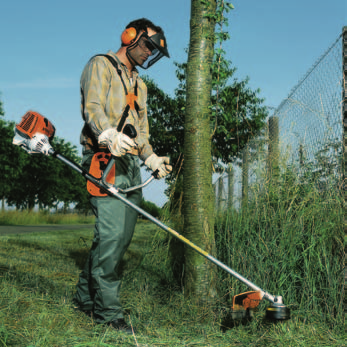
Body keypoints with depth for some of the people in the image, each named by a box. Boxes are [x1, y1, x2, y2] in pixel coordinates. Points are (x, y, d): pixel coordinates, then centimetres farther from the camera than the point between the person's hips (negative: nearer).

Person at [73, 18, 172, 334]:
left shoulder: (139, 83, 29)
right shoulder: (101, 65, 3)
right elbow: (92, 107, -13)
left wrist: (151, 158, 16)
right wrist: (110, 136, -31)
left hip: (130, 163, 8)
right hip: (104, 160, -8)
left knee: (121, 236, 4)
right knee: (111, 233, -15)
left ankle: (86, 296, 16)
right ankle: (108, 310, -9)